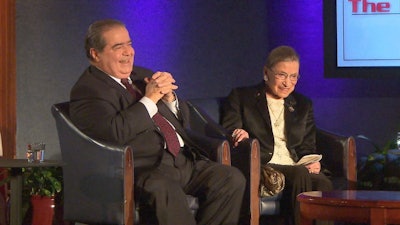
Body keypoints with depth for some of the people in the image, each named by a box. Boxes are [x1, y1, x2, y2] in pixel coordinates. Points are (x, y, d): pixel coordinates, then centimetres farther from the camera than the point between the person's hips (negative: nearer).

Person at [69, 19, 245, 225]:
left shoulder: (139, 78, 23)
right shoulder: (87, 90, 0)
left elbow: (183, 119, 25)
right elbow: (114, 133, -18)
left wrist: (169, 97, 4)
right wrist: (149, 99, -11)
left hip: (185, 160, 8)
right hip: (143, 169, -7)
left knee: (232, 179, -16)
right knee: (165, 189, -39)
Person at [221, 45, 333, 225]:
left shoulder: (303, 105, 25)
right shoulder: (241, 97, 14)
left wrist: (313, 162, -3)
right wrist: (239, 135, -20)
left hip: (296, 168, 4)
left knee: (323, 183, -32)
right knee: (300, 174, -35)